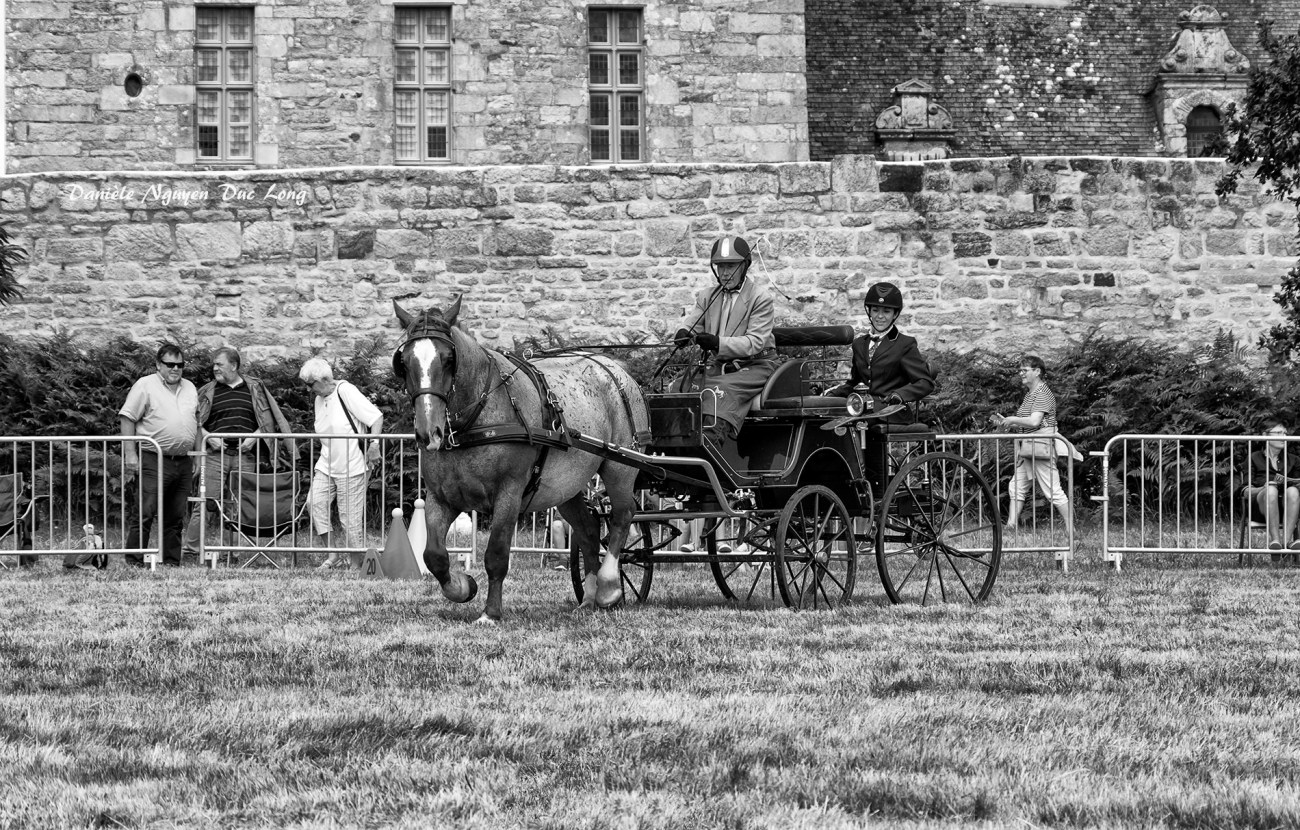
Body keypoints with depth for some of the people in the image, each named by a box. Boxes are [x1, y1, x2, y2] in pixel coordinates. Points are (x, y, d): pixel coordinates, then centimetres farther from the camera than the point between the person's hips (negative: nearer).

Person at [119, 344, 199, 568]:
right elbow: (127, 419, -6)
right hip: (153, 460, -6)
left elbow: (196, 422, 24)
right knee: (145, 513, -11)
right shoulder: (145, 386, -2)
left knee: (176, 517, 7)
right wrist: (130, 454, -12)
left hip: (183, 462, 6)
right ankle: (134, 563, -8)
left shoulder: (190, 389, 17)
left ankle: (172, 562, 12)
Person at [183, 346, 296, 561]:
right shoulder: (207, 391, 10)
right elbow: (194, 422, 11)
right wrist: (208, 437, -5)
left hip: (246, 456, 1)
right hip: (216, 454, -1)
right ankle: (191, 548, -6)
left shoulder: (254, 388, 10)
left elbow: (267, 420, 11)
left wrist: (254, 437, -4)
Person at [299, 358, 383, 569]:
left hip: (352, 466, -7)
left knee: (350, 516, -3)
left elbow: (376, 417, -16)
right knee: (315, 502, -12)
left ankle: (357, 564, 10)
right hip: (326, 465, 7)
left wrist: (374, 445, -21)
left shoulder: (346, 392, -13)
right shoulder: (320, 400, 11)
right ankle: (333, 556, -6)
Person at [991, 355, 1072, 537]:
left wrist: (1012, 420, -12)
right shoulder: (1030, 393, 19)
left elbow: (1034, 421, -23)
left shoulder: (1043, 394, -11)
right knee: (1017, 486, 8)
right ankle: (1011, 525, 9)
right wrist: (1005, 423, 8)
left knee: (1053, 491, -8)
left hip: (1041, 447, -10)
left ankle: (1071, 530, -5)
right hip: (1028, 449, 10)